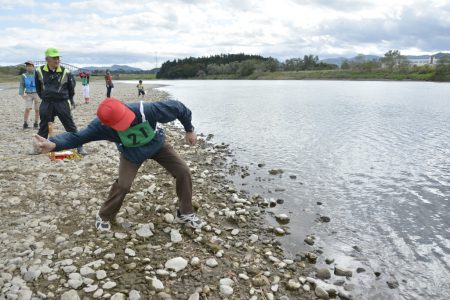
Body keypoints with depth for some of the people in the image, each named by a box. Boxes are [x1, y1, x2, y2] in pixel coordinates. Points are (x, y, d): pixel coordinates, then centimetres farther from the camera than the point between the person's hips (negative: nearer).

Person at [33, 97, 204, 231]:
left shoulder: (147, 110, -42)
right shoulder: (102, 125, -36)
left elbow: (176, 107, -28)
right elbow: (77, 136, -30)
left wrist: (189, 130, -14)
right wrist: (53, 144, -51)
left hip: (157, 145, 1)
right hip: (132, 153, -1)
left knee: (183, 172, -7)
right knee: (123, 185, -18)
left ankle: (185, 213, 13)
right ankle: (104, 216, 12)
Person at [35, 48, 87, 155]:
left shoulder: (65, 72, -5)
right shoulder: (40, 71, -2)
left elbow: (71, 86, 11)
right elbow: (38, 87, 15)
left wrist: (71, 99, 19)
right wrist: (44, 97, 17)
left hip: (62, 103, -1)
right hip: (46, 104, 2)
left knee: (70, 126, 0)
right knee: (43, 127, 13)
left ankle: (79, 147, 5)